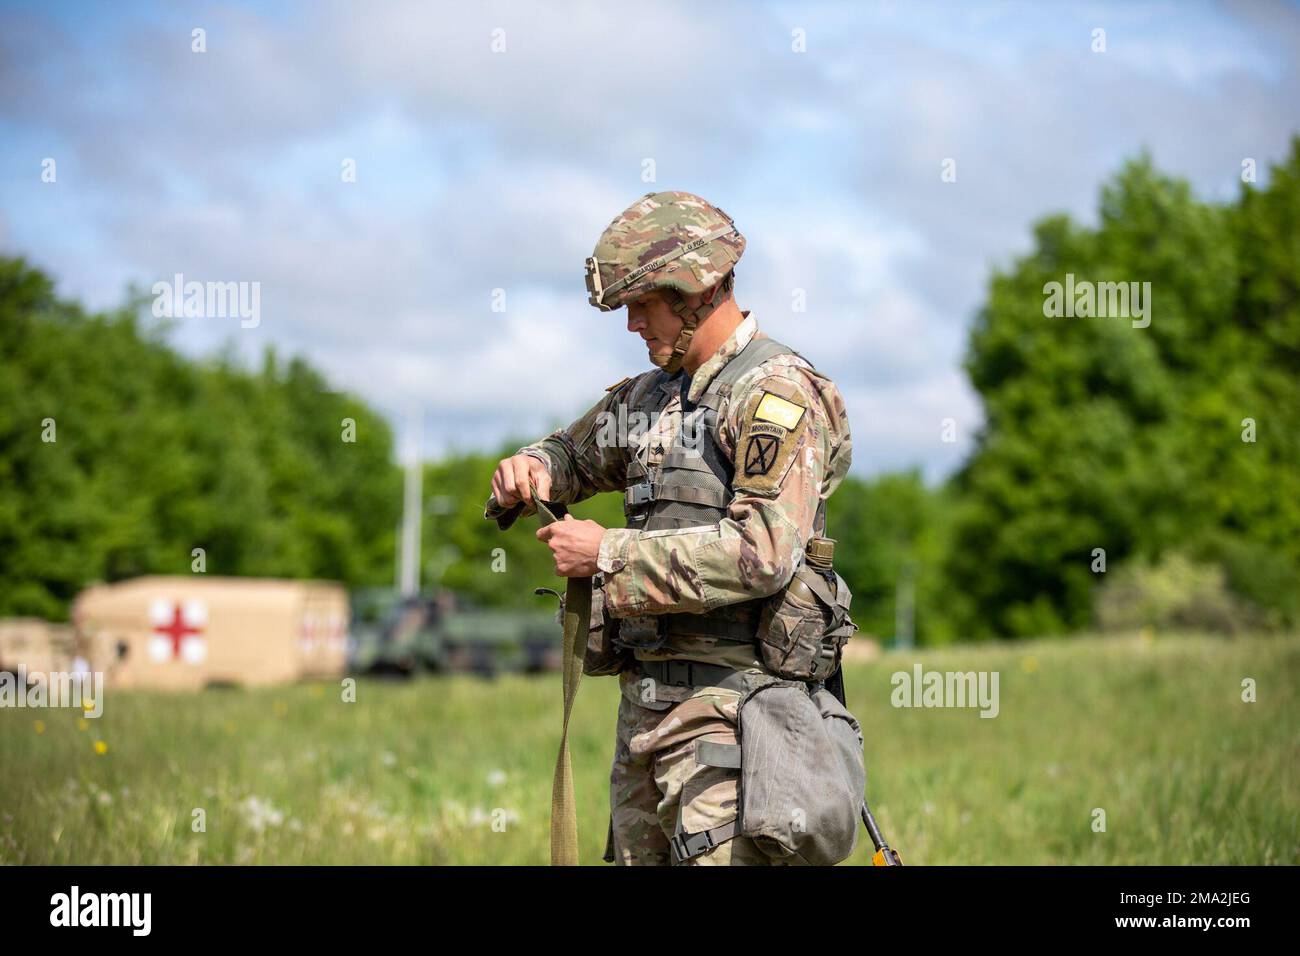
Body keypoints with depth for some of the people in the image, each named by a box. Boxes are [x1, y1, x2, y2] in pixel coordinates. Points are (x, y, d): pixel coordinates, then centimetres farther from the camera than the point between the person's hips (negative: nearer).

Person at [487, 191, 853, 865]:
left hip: (725, 704, -9)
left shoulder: (775, 393, -10)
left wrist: (609, 555, -17)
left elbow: (763, 553, -22)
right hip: (646, 699, 9)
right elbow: (573, 455, 34)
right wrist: (530, 469, 8)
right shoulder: (649, 396, 17)